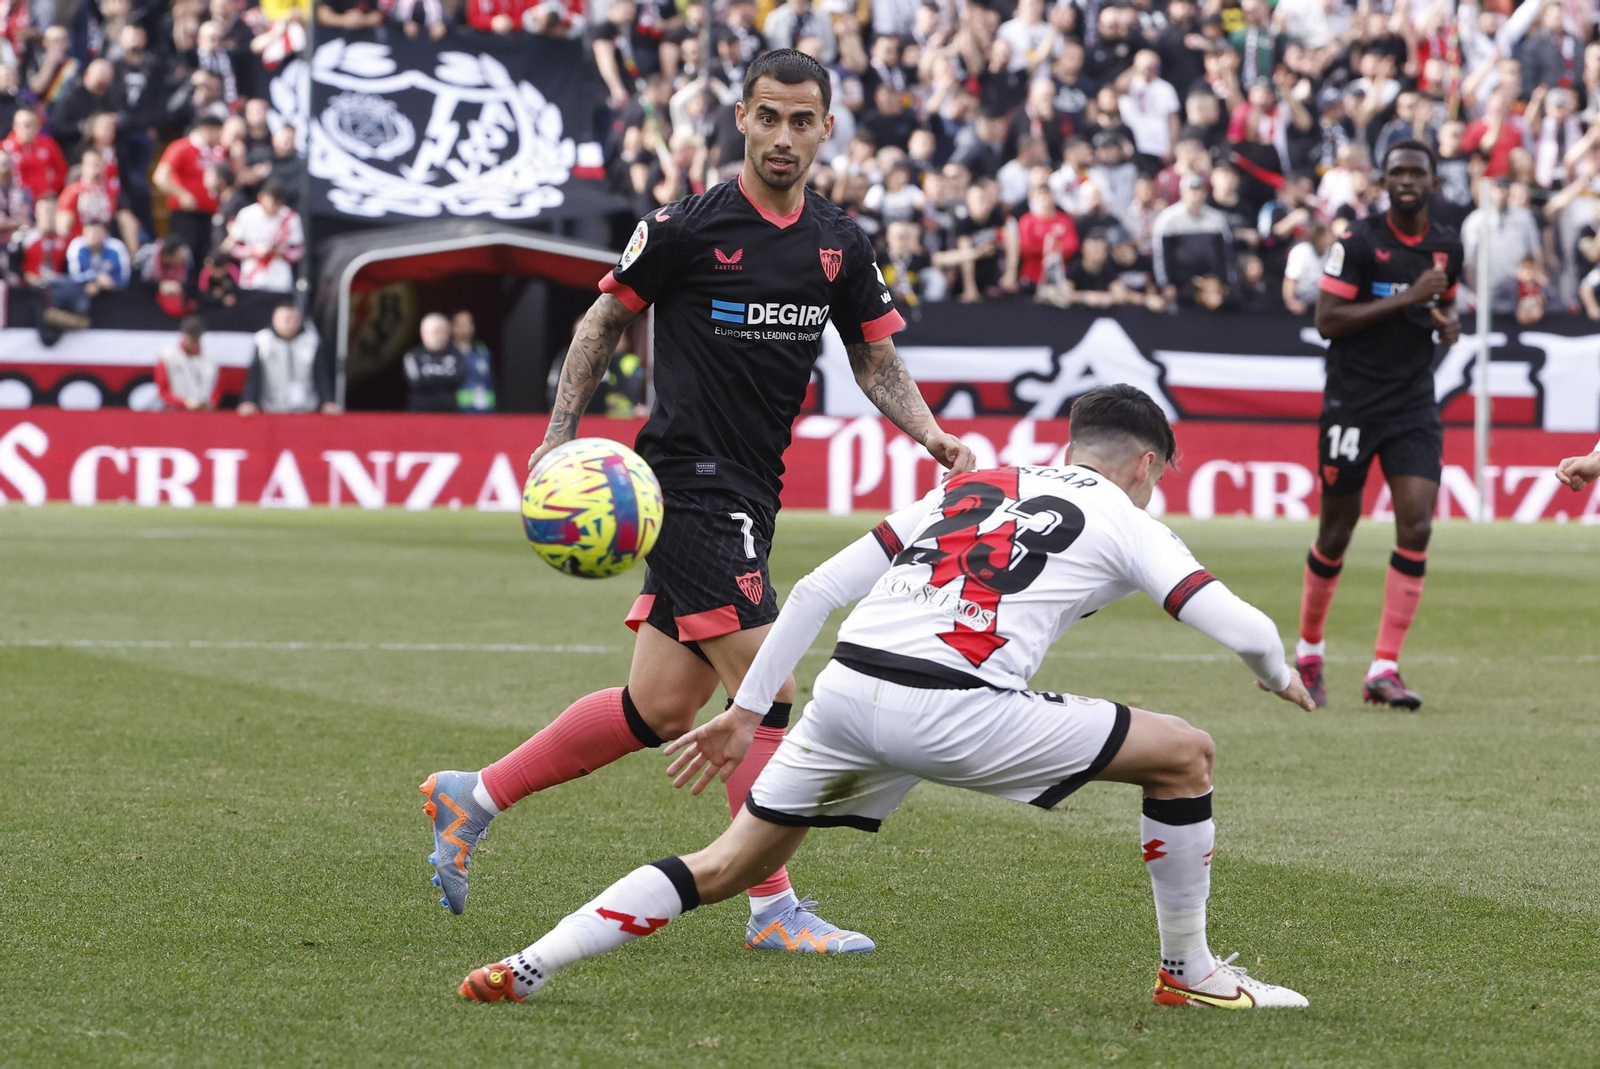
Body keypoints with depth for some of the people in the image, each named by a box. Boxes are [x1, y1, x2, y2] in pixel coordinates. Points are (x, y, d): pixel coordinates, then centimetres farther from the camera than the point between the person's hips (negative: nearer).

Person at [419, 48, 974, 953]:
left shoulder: (839, 243, 8)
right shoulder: (689, 227, -9)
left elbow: (877, 359, 15)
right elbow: (606, 320, 2)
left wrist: (930, 433, -2)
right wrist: (562, 436, -3)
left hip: (749, 496, 7)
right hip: (693, 482, -7)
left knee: (661, 709, 9)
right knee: (768, 692, -12)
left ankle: (473, 797, 24)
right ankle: (774, 909, -3)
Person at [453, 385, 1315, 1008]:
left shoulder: (965, 489, 28)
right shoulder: (1123, 523, 15)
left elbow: (815, 590, 23)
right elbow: (1241, 628, 6)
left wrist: (747, 711, 27)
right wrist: (1278, 677, 29)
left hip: (843, 690, 6)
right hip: (951, 711, -5)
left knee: (726, 869, 19)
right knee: (1185, 755, 10)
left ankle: (527, 967, 11)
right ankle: (1188, 973, 20)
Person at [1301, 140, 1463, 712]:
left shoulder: (1447, 246, 7)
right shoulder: (1358, 242, -9)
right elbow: (1327, 321, -15)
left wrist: (1447, 321, 1)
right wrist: (1405, 299, -20)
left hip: (1414, 406, 4)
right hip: (1352, 402, -4)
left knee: (1416, 526, -11)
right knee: (1337, 530, 4)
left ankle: (1384, 670, -9)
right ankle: (1309, 650, 27)